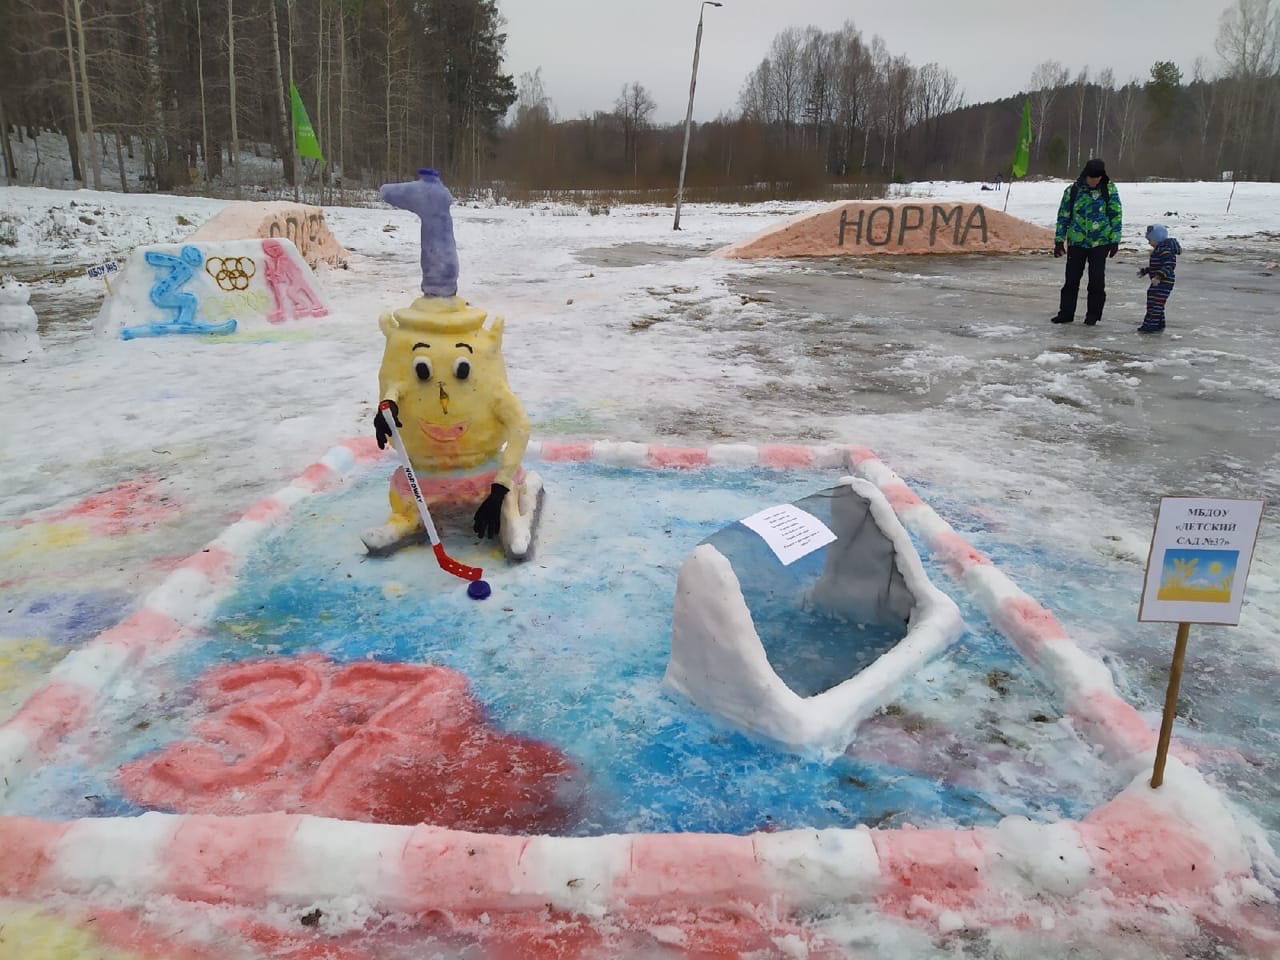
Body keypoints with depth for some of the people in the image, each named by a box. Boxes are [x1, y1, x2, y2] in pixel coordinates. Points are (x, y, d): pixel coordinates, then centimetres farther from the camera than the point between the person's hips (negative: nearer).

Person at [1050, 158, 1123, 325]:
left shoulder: (1109, 189, -1)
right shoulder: (1073, 190, 0)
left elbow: (1116, 215, 1)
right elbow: (1063, 216, 6)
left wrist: (1115, 240, -3)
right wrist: (1059, 241, 3)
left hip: (1100, 242, -1)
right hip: (1076, 242, 1)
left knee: (1097, 280, 0)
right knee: (1071, 279, 2)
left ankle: (1093, 315, 10)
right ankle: (1066, 313, 12)